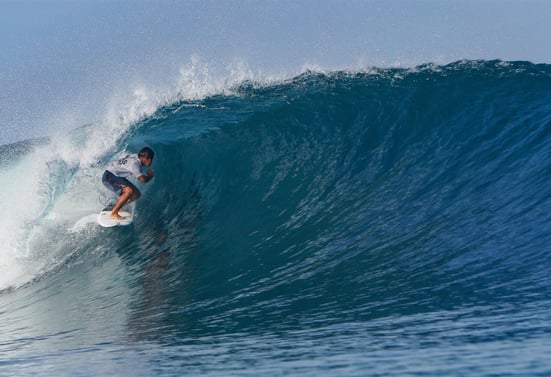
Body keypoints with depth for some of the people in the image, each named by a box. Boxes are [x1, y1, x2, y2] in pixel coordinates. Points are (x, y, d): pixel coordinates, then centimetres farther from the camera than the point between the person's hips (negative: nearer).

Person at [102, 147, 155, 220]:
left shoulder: (137, 157, -1)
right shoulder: (134, 163, -28)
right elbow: (143, 179, -38)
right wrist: (150, 175, -17)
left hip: (118, 177, 10)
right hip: (109, 176, -10)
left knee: (136, 194, 4)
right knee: (129, 191, -31)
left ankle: (115, 207, 12)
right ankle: (113, 213, -21)